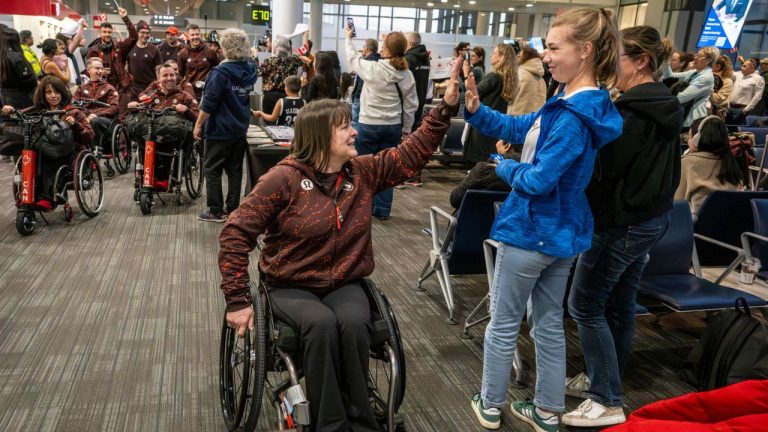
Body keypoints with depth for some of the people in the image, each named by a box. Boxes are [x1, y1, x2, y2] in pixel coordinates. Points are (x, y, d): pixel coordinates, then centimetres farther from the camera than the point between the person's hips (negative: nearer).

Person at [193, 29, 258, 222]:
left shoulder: (221, 72, -17)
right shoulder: (251, 70, 2)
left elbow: (209, 103, -17)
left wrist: (198, 124, -8)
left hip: (219, 130, -6)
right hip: (240, 129, 6)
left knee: (212, 171, 4)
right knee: (235, 170, 10)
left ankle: (216, 211, 5)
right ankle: (232, 209, 15)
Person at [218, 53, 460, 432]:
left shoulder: (363, 172, 0)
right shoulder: (285, 178, -14)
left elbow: (412, 152, 2)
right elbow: (236, 232, -12)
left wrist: (445, 108, -9)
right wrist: (237, 300, -15)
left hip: (345, 283, 3)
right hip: (291, 286, -3)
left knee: (353, 325, -29)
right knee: (322, 324, -33)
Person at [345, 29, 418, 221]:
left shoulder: (372, 69, -13)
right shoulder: (407, 75, -2)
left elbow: (352, 58, 7)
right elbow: (411, 105, 3)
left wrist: (348, 37, 24)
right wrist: (406, 129, 14)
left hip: (369, 125, -4)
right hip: (393, 126, 4)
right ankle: (382, 210, 14)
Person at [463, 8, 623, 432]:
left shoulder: (574, 116, -25)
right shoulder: (573, 104, 7)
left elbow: (538, 180, -27)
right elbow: (518, 127, 9)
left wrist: (506, 167, -7)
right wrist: (476, 110, -7)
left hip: (532, 232, -9)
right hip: (560, 233, 10)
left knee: (503, 323, 9)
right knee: (550, 322, 18)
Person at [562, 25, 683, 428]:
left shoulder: (631, 111, -20)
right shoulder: (666, 106, 10)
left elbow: (602, 170, -20)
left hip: (620, 222, -10)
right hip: (650, 217, 10)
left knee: (585, 306, -1)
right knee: (619, 304, 18)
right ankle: (605, 379, 32)